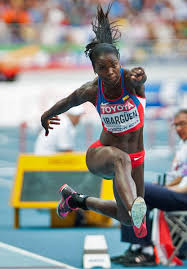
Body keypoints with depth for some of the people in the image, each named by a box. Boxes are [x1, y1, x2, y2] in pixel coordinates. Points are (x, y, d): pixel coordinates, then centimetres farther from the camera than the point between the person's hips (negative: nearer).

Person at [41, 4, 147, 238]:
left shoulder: (129, 80, -18)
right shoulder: (91, 91, -13)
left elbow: (139, 77, -45)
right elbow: (67, 102, 10)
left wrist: (139, 76, -69)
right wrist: (47, 116, 28)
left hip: (134, 159, 3)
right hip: (99, 154, -3)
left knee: (125, 218, 12)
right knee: (121, 159, -41)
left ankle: (76, 200, 35)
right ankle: (135, 207, -68)